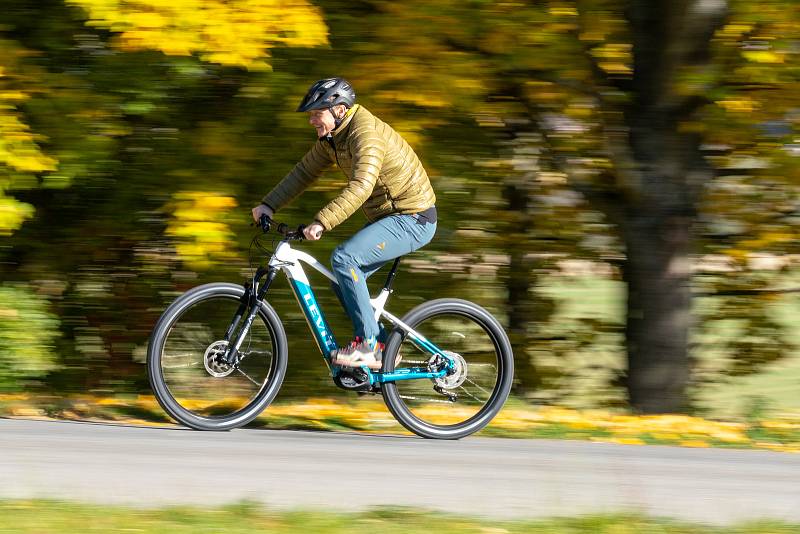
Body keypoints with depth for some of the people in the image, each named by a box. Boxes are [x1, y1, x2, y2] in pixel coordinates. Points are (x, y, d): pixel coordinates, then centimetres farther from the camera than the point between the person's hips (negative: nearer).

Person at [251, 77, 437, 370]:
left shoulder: (366, 134, -25)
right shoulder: (331, 137, 6)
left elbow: (360, 187, -37)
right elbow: (304, 172, 15)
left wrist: (321, 223, -44)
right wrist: (269, 205, 5)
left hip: (412, 219, -10)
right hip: (388, 218, 10)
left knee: (343, 258, -23)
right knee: (343, 279, 6)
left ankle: (367, 344, -18)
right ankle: (382, 348, 13)